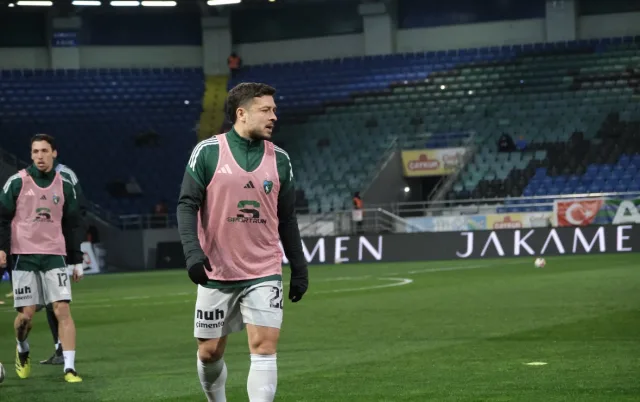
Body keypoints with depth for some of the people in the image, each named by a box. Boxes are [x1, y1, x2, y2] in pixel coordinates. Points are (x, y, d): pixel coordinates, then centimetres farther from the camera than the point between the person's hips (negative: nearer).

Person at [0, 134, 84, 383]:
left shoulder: (64, 185, 8)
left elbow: (73, 224, 14)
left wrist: (76, 259, 12)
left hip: (55, 255, 2)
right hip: (24, 256, -2)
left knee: (62, 310, -11)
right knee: (26, 314, -3)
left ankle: (69, 369, -12)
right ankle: (22, 351, 30)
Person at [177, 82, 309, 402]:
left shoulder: (279, 159, 5)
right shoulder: (208, 152, -3)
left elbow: (286, 219, 12)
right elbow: (187, 205, -4)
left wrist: (299, 269, 11)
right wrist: (192, 251, -18)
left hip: (264, 274, 1)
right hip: (216, 273, -1)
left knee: (264, 347, -11)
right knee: (209, 352, 7)